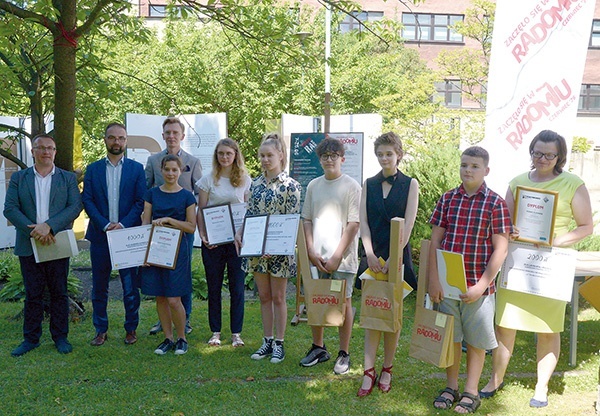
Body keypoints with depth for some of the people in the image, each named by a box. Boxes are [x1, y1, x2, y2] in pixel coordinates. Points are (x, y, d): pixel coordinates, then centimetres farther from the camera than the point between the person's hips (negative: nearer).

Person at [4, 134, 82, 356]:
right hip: (29, 246, 1)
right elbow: (10, 208, -3)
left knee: (59, 293, 6)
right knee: (33, 294, 7)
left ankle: (60, 337, 17)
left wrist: (49, 226, -19)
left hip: (58, 244, 0)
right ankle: (31, 339, 18)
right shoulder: (18, 178, 7)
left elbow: (75, 206, -6)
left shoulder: (68, 178, 5)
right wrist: (32, 230, -17)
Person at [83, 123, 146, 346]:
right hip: (100, 235, 1)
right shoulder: (93, 169, 8)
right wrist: (105, 225, -11)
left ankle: (131, 328, 16)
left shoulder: (136, 168, 5)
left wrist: (123, 224, -13)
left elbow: (141, 201, -1)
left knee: (131, 286, 3)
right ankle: (101, 330, 19)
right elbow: (87, 201, 1)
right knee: (99, 287, 8)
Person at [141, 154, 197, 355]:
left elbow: (191, 227, -3)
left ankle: (181, 338, 13)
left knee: (174, 299, -6)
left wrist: (168, 220, -15)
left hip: (177, 250, -3)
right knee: (160, 298, 6)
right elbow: (145, 223, 6)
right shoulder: (152, 194, 8)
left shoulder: (187, 196, 1)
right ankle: (168, 338, 19)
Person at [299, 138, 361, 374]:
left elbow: (353, 224, -9)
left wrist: (336, 256, -13)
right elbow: (307, 220, 10)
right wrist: (312, 252, -2)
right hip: (317, 256, 4)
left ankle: (344, 354, 16)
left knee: (344, 303, 3)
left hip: (342, 258, -4)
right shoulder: (314, 186, 9)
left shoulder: (351, 187, -5)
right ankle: (318, 348, 28)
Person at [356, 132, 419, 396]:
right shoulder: (369, 185, 8)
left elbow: (408, 223, -8)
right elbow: (363, 221, 2)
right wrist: (369, 253, -12)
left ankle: (387, 370, 17)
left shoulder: (409, 184, 0)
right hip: (373, 256, 2)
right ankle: (369, 373, 4)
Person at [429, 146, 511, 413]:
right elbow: (435, 241, 5)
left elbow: (500, 249, -8)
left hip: (477, 285, -3)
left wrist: (482, 285, -14)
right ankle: (451, 387, 29)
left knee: (475, 341, 10)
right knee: (450, 337, 14)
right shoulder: (448, 199, 4)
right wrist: (433, 279, -2)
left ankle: (471, 392, 25)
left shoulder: (495, 203, -6)